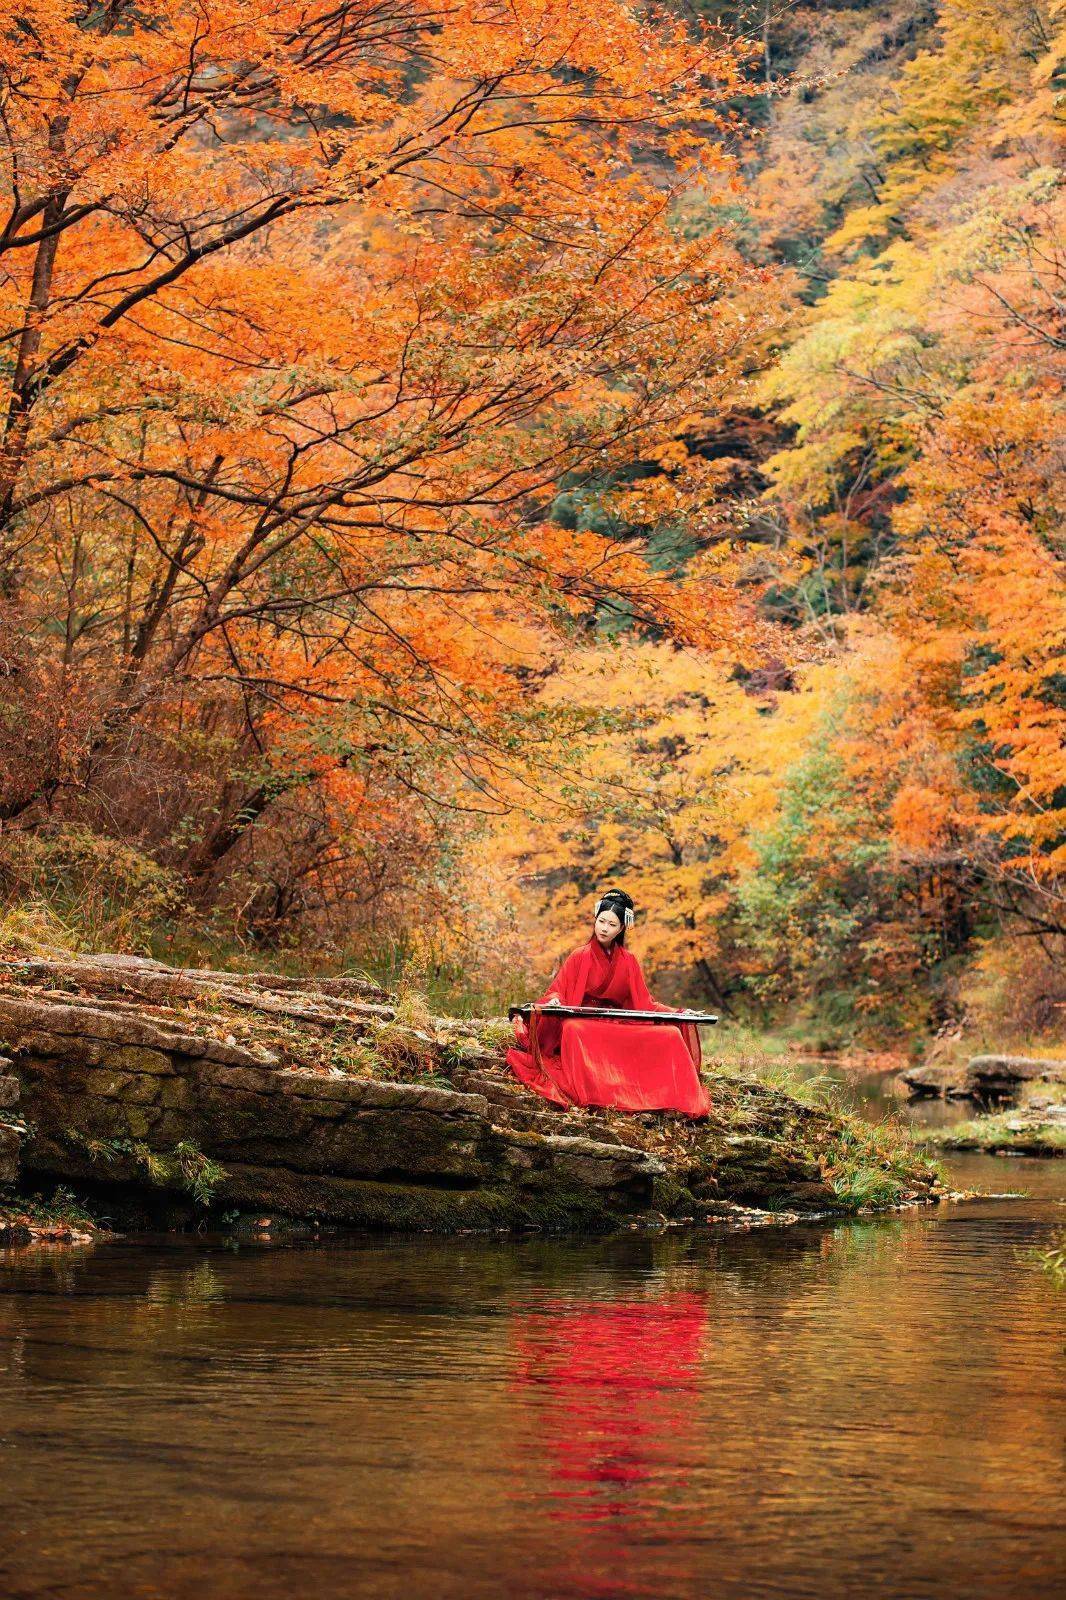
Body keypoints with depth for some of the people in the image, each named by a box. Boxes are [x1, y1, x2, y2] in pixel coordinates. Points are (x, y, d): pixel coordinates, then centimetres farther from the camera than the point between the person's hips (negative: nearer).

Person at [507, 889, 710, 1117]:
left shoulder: (628, 961, 14)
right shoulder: (580, 957, 5)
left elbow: (643, 1003, 14)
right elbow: (556, 992, 2)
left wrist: (678, 1014, 3)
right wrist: (554, 1001, -23)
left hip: (623, 1026, 3)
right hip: (584, 1023, -3)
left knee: (671, 1034, -20)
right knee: (572, 1029, -41)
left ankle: (680, 1099, -22)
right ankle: (590, 1096, -45)